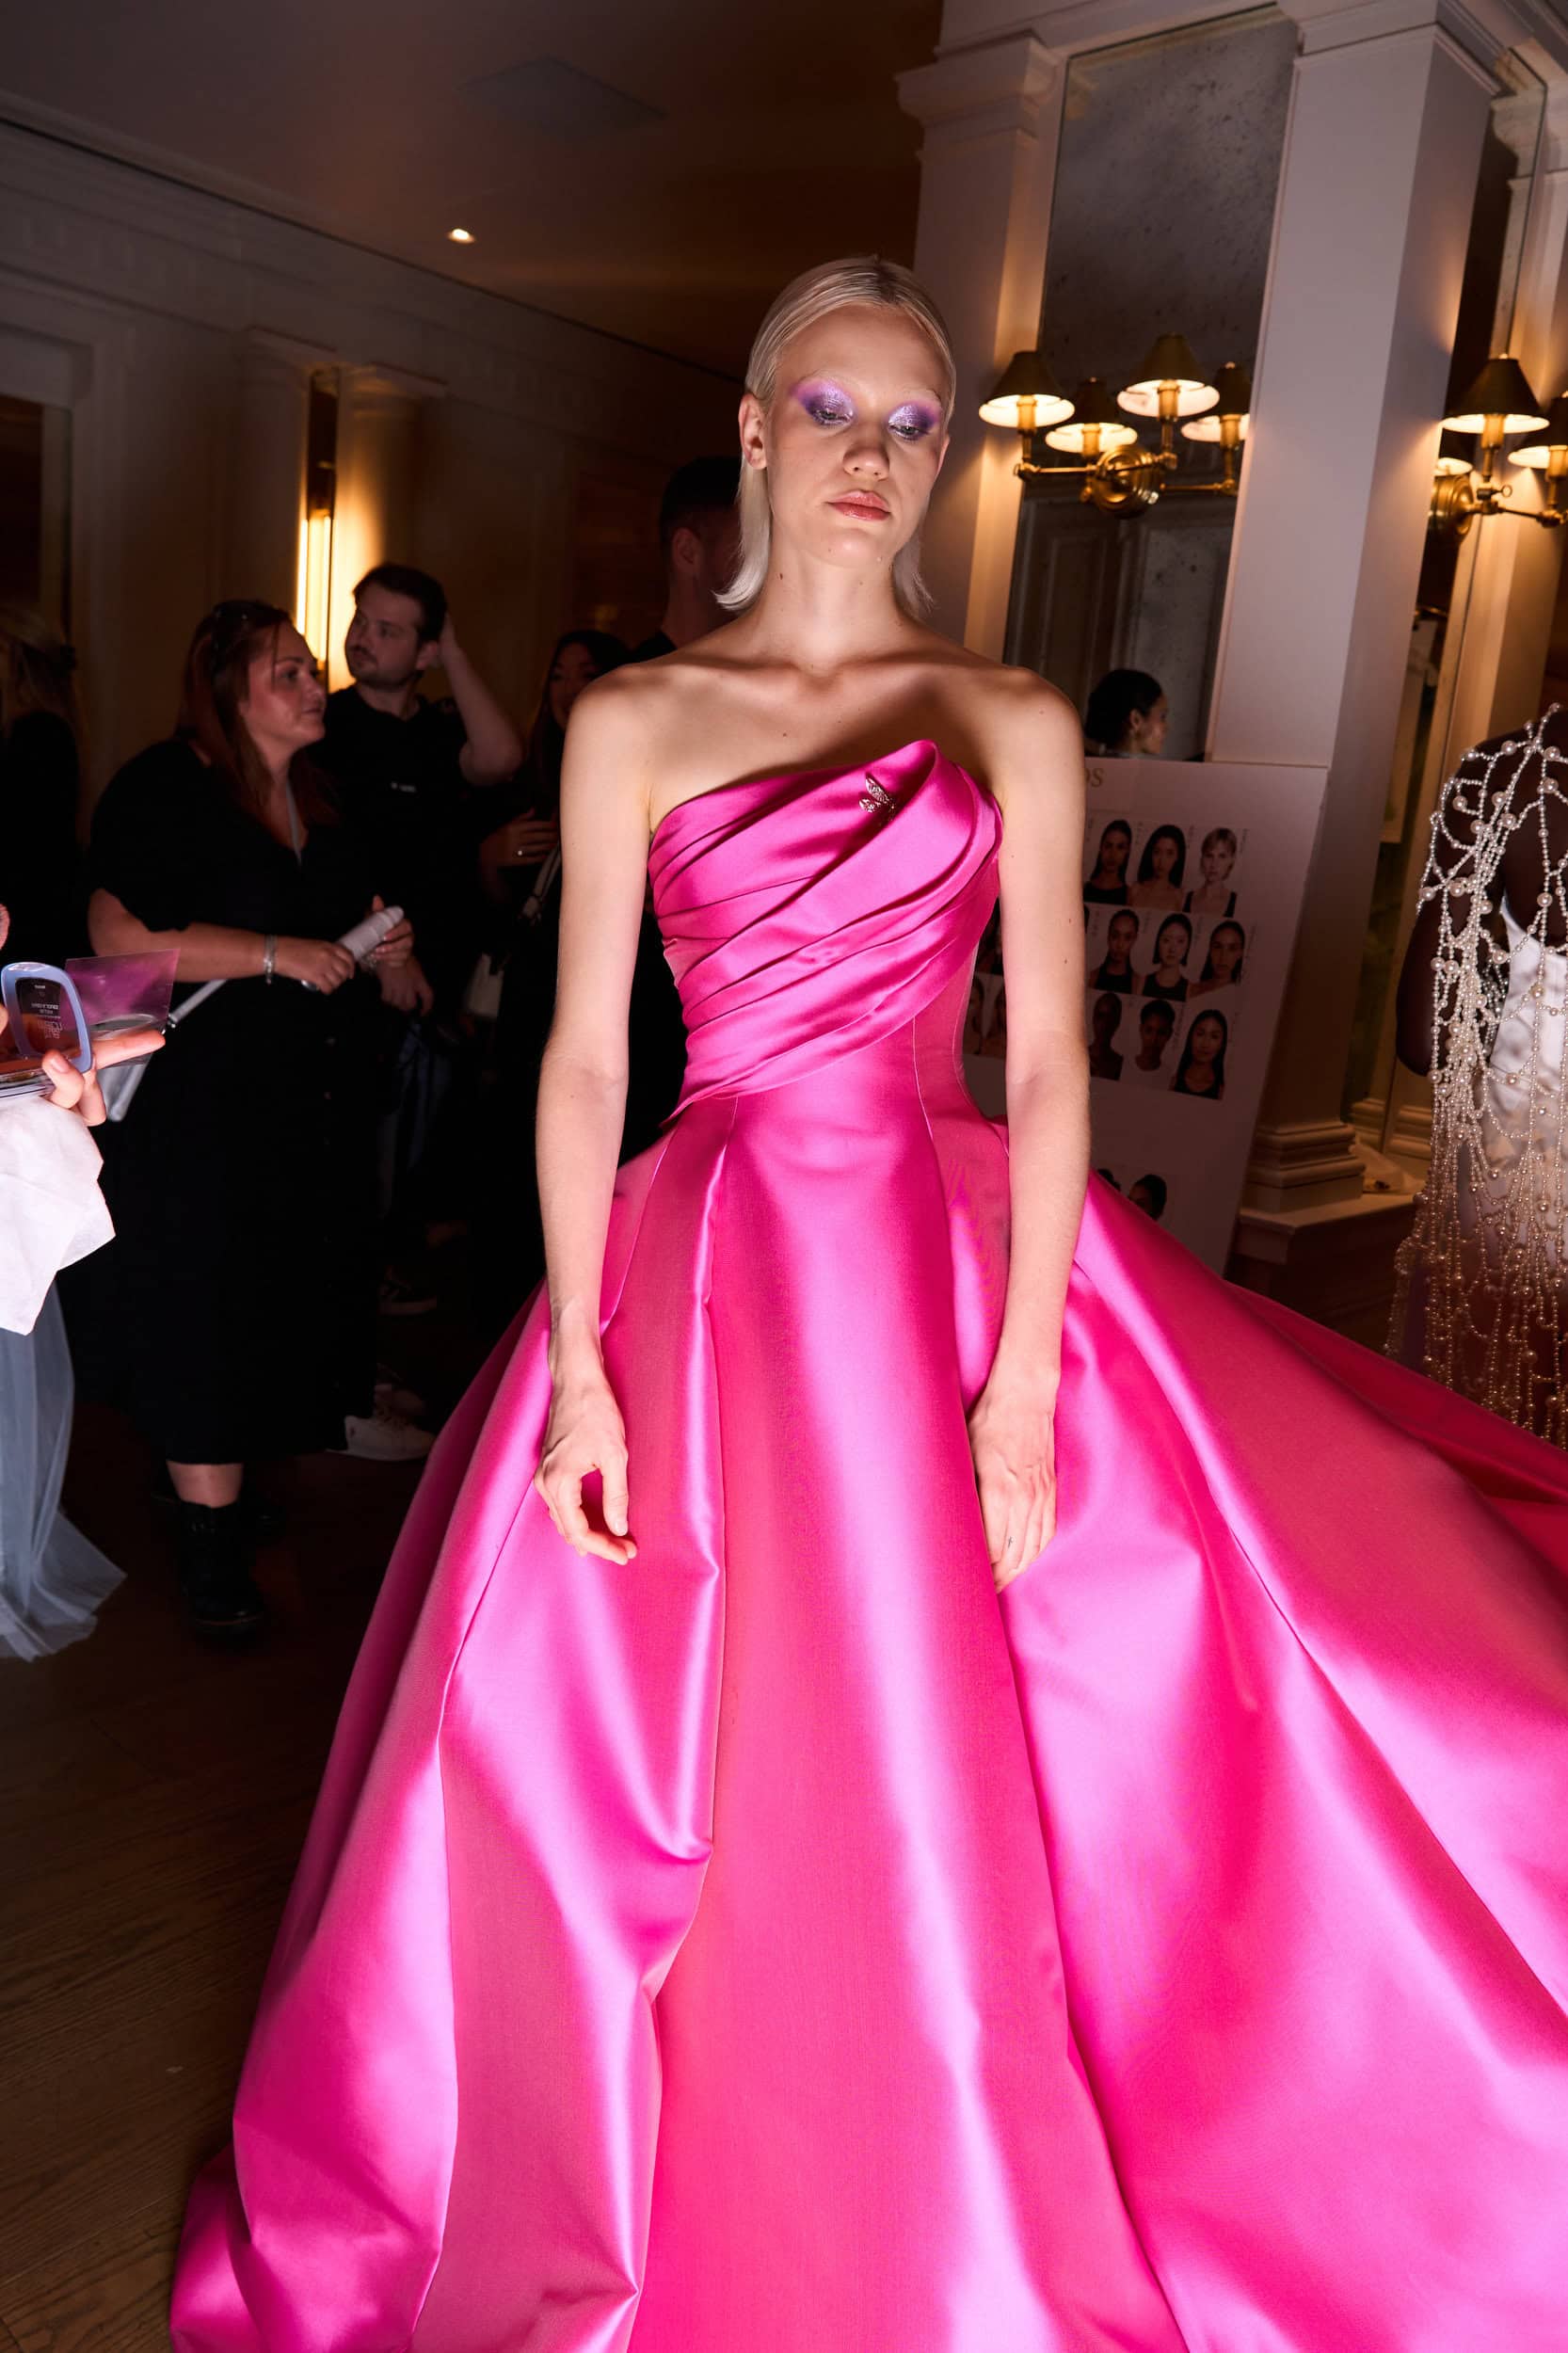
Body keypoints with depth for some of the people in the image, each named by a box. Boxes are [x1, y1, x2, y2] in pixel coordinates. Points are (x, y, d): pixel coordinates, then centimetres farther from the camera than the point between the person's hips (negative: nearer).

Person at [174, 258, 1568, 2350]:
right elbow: (585, 1051, 1)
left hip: (954, 1260, 0)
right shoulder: (632, 722, 5)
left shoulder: (1014, 723, 5)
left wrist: (1019, 1384, -9)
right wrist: (574, 1368, -7)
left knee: (940, 1786, 7)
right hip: (707, 1274, 0)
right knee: (689, 1791, 10)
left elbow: (1049, 1055, -1)